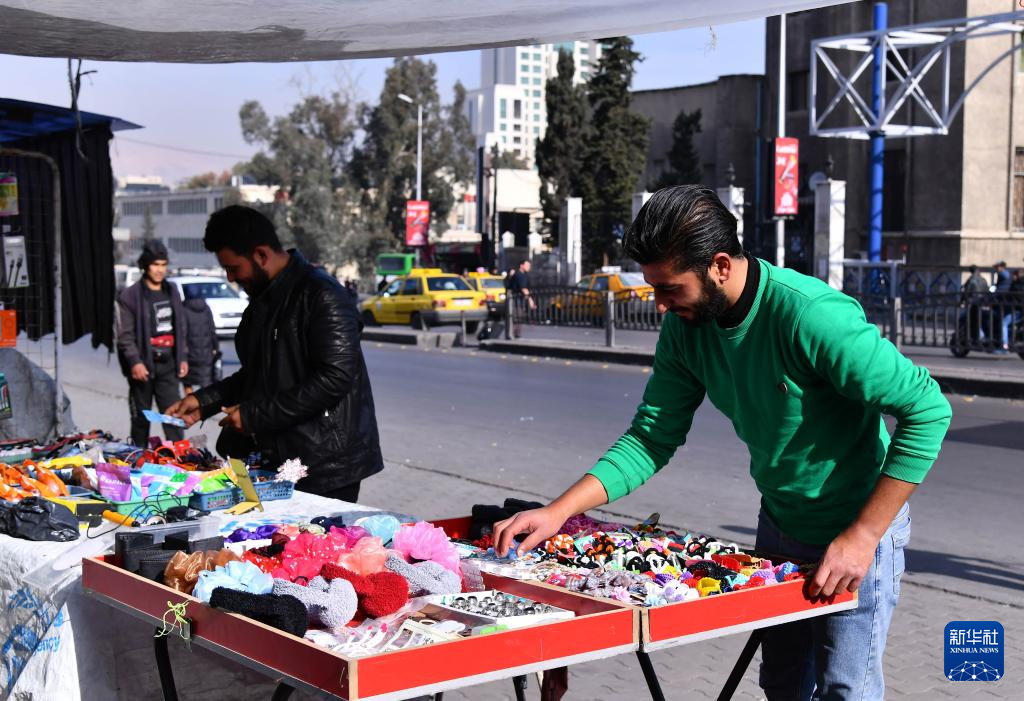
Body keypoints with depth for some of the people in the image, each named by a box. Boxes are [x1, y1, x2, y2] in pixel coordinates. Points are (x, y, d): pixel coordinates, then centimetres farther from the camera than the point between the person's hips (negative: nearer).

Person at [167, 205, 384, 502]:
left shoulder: (322, 296, -15)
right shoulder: (263, 300, 16)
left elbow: (335, 377, -23)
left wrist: (255, 415, -19)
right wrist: (204, 401, 12)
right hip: (277, 460, 9)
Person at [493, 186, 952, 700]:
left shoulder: (812, 315, -31)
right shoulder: (685, 326, -10)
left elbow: (927, 410, -29)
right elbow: (652, 438, -5)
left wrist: (861, 536, -29)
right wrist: (558, 512, -16)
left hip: (857, 528, -7)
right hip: (781, 522, 7)